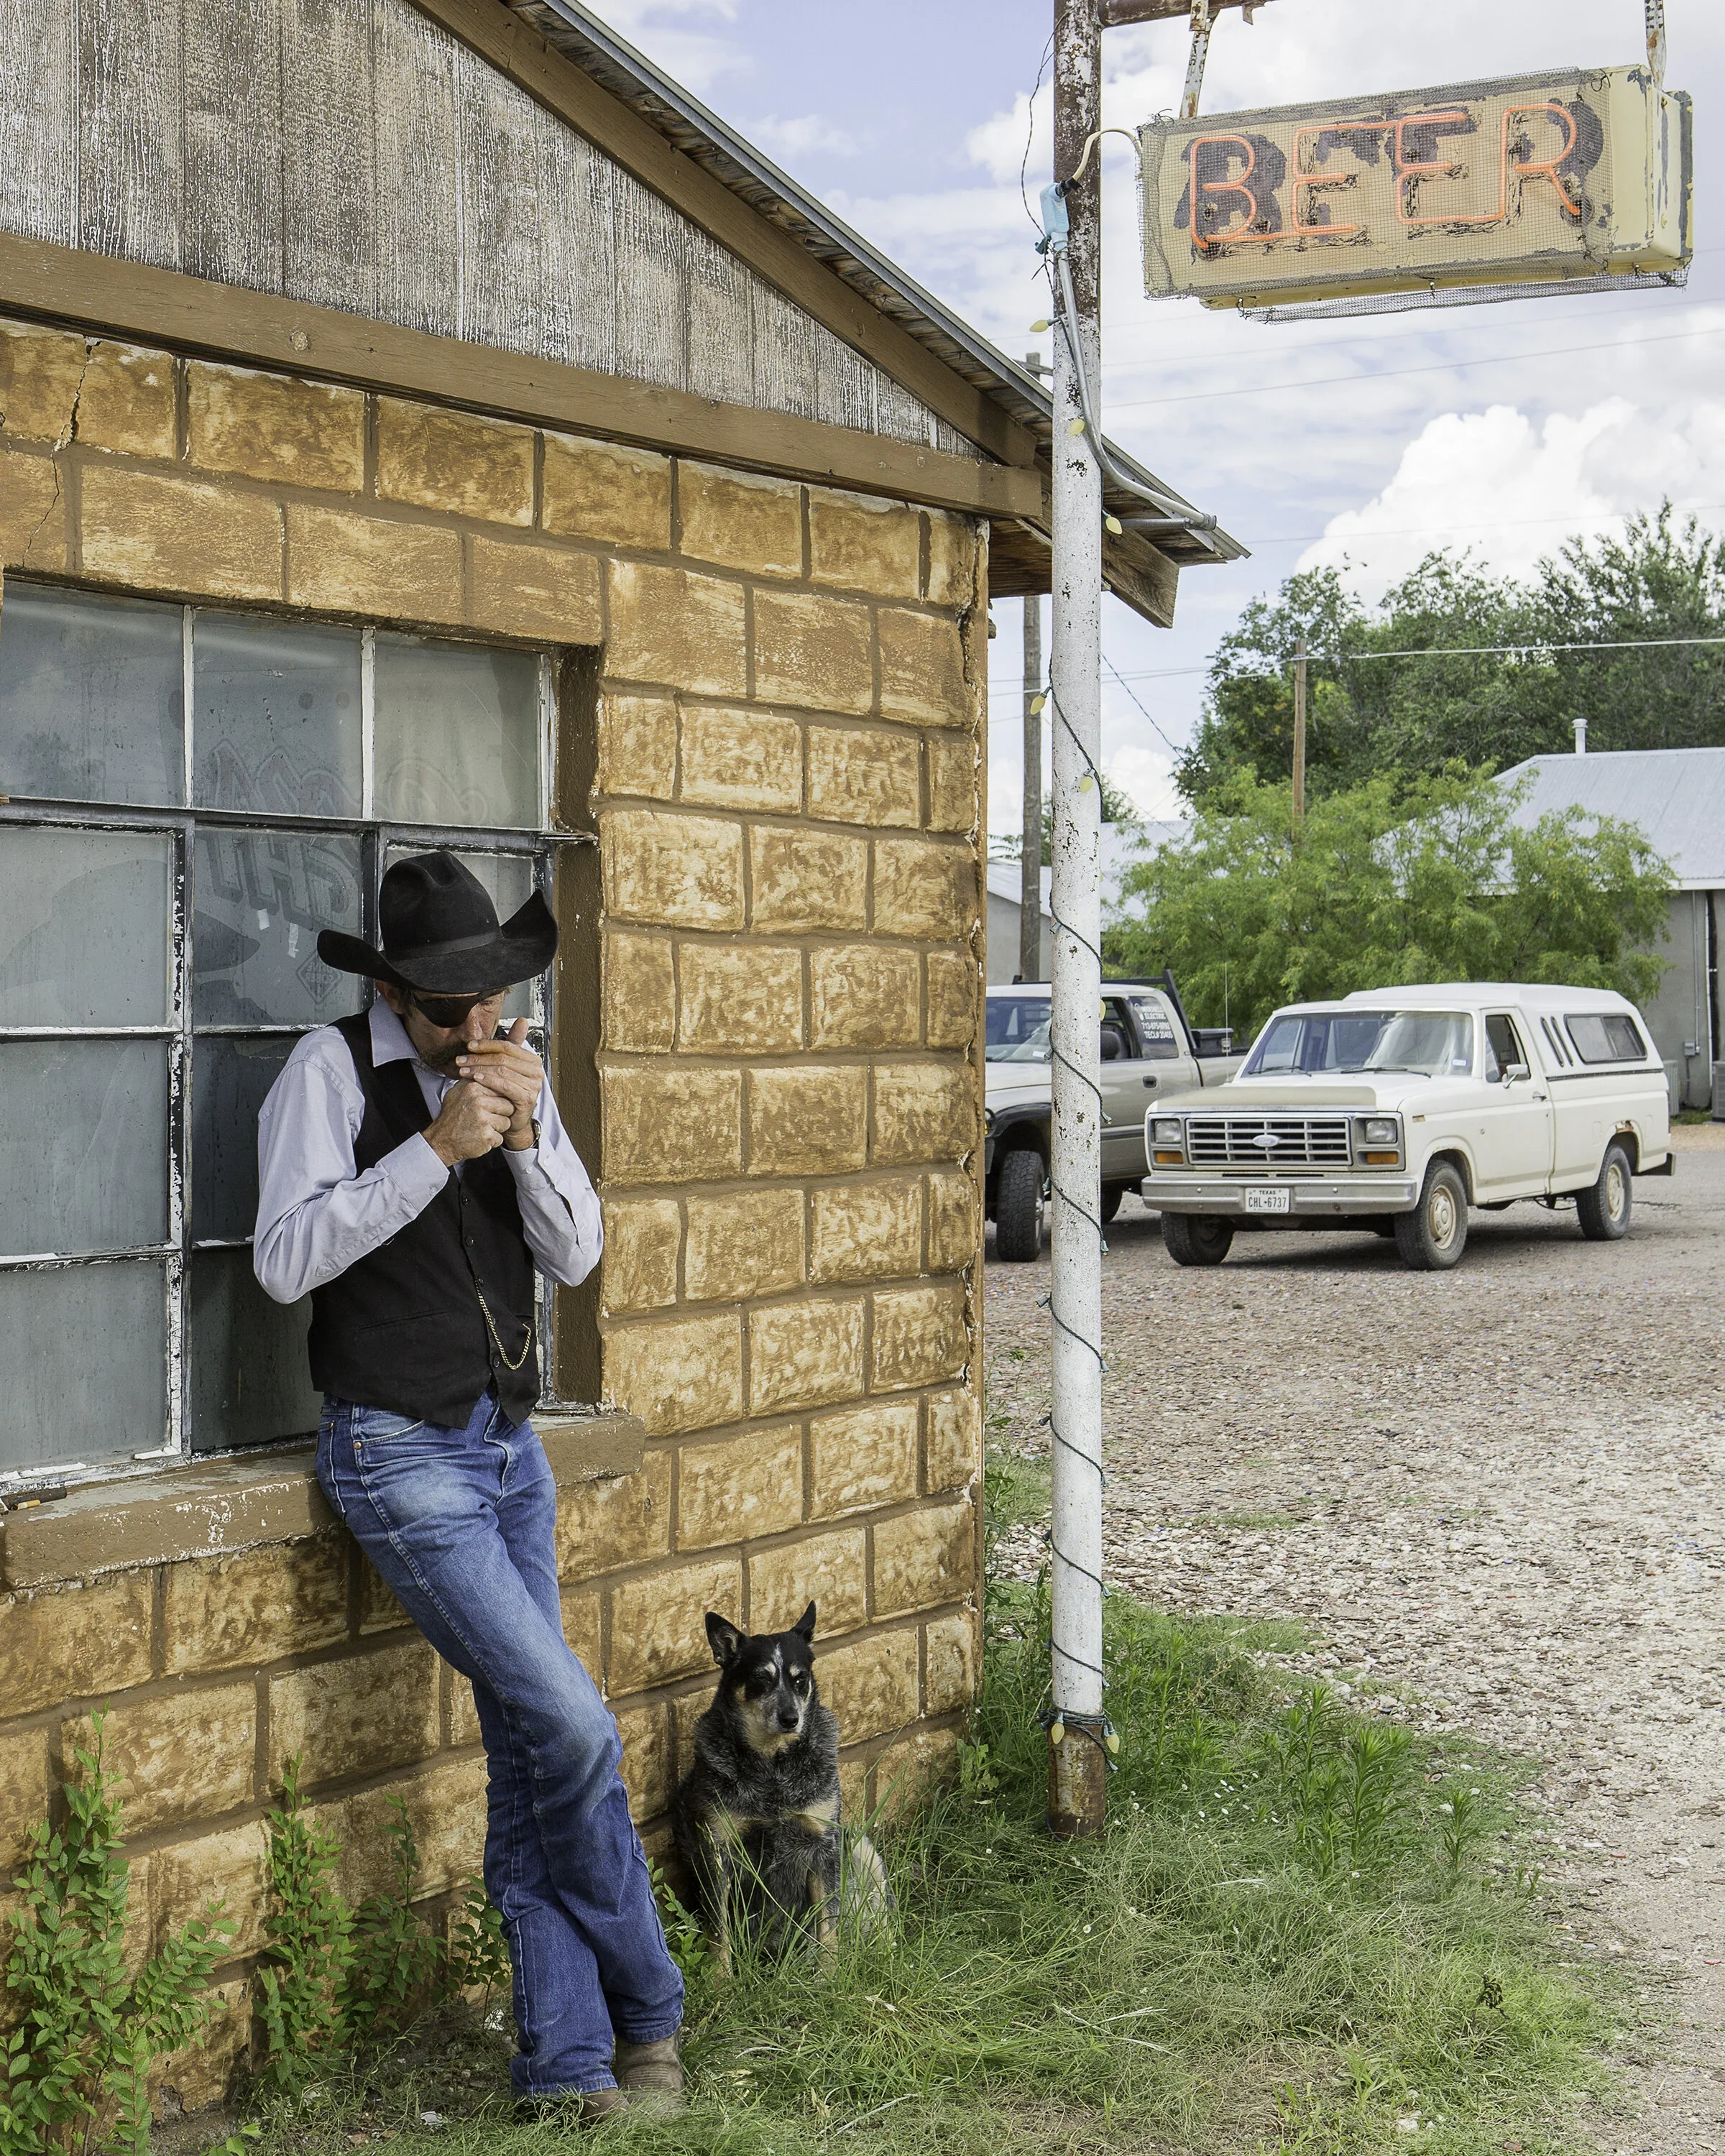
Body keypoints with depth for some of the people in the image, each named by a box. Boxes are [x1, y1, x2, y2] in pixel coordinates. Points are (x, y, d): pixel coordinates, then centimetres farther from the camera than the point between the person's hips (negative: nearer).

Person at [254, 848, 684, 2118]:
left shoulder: (517, 1071, 6)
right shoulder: (334, 1070, -10)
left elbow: (577, 1256, 2)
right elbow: (285, 1260, -18)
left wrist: (523, 1133, -15)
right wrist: (437, 1148, -24)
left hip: (510, 1444, 6)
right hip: (401, 1455, -6)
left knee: (529, 1752, 6)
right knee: (573, 1725, -11)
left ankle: (568, 2064, 13)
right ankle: (647, 2011, 10)